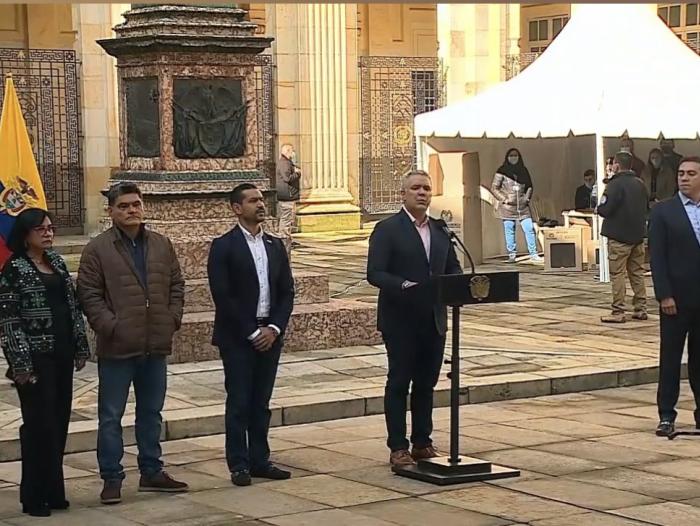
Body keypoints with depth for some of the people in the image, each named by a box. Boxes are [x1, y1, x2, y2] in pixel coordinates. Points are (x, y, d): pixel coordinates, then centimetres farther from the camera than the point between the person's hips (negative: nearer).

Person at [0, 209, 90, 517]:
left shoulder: (56, 262, 11)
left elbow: (73, 307, 14)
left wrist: (80, 347, 10)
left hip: (61, 355, 6)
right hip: (35, 357, -6)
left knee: (59, 424, 9)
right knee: (40, 426, -2)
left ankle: (53, 491, 18)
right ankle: (35, 498, 7)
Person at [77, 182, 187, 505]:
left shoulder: (161, 245, 10)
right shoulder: (98, 249, -4)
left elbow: (176, 284, 14)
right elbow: (89, 294, -8)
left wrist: (173, 318, 1)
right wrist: (109, 326, -16)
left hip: (156, 345, 5)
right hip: (117, 348, -5)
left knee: (151, 413, 15)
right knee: (110, 416, 1)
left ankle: (151, 472, 26)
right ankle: (111, 478, 8)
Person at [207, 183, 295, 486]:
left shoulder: (275, 246, 11)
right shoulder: (223, 247, -6)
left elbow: (287, 292, 10)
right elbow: (223, 297, -12)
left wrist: (274, 328, -5)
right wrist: (251, 333, -13)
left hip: (269, 335, 5)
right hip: (237, 337, -5)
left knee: (261, 402, 10)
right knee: (239, 403, 0)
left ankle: (260, 460, 16)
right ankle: (239, 465, 5)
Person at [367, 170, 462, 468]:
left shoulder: (439, 230, 12)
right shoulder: (387, 229, -6)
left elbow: (453, 267, 15)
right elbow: (374, 273, -13)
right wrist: (403, 285, -28)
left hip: (434, 320, 5)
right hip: (401, 321, -5)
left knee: (426, 383, 11)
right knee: (399, 383, 1)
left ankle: (422, 443, 20)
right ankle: (398, 448, 6)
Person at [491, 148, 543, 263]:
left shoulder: (523, 170, 11)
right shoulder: (502, 171, 0)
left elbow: (529, 186, 19)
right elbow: (494, 188, -1)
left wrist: (527, 197, 3)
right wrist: (504, 199, -10)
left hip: (522, 206, 3)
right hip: (507, 206, -3)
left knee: (529, 228, -5)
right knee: (509, 230, 1)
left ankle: (533, 254, -1)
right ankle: (511, 255, 9)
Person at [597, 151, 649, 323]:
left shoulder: (616, 184, -16)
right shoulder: (640, 184, 8)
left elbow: (605, 210, -19)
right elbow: (647, 207, 17)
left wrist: (601, 204, 1)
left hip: (619, 236, -7)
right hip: (638, 235, 7)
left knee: (617, 274, -2)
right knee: (637, 272, 13)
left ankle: (618, 312, -4)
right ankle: (640, 309, 15)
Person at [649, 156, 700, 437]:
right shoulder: (663, 212, -1)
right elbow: (657, 257, -5)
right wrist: (664, 295, -12)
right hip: (677, 298, -2)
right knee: (670, 358, 2)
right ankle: (666, 416, 6)